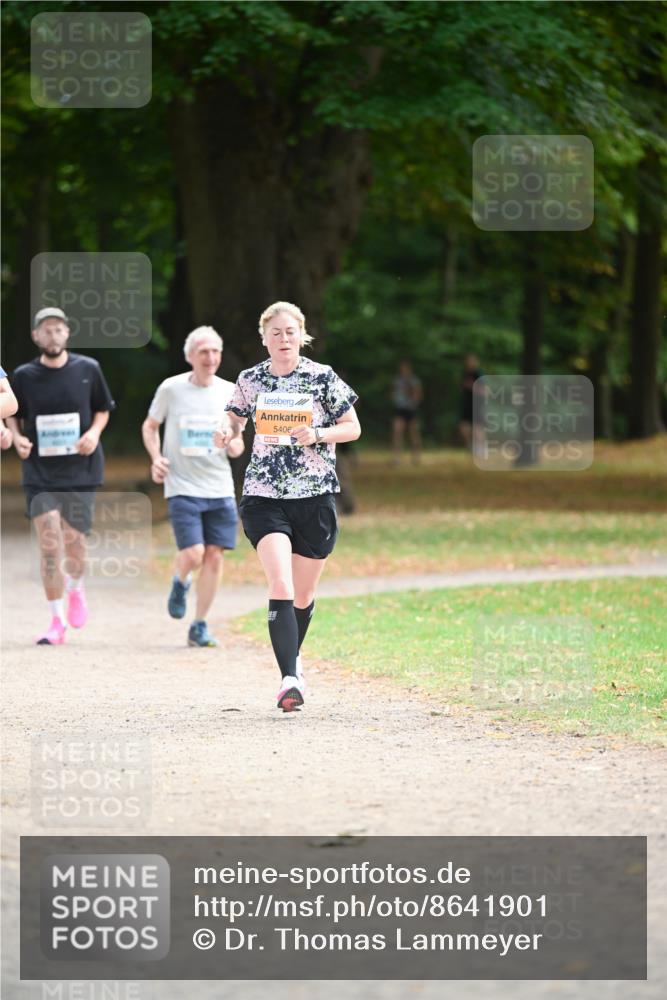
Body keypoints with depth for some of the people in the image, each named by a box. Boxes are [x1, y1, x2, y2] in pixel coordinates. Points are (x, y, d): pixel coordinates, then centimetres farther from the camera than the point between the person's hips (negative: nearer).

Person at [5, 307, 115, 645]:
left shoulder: (87, 369, 0)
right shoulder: (24, 376, 0)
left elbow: (103, 410, 13)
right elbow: (13, 415, 13)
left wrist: (94, 433, -7)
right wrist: (17, 437, -7)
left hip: (80, 469, 0)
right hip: (39, 471, 0)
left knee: (73, 541, 0)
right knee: (49, 543, -9)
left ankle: (75, 591, 34)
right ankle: (57, 621, 1)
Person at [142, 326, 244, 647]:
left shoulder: (230, 393, 5)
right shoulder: (171, 389, -2)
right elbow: (150, 426, 12)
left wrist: (236, 446, -8)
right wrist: (156, 458, -4)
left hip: (220, 488, 3)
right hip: (182, 487, -3)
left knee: (214, 555, -2)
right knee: (193, 554, -15)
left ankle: (199, 627, 9)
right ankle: (180, 583, 22)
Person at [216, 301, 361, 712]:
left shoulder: (322, 377, -1)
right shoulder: (251, 380, 5)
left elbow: (353, 428, 4)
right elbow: (237, 419, 19)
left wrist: (318, 435, -14)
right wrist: (228, 431, -5)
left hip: (315, 497, 0)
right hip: (264, 495, 0)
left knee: (303, 594, 12)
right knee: (281, 586, -18)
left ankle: (293, 658, 40)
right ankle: (289, 678, -22)